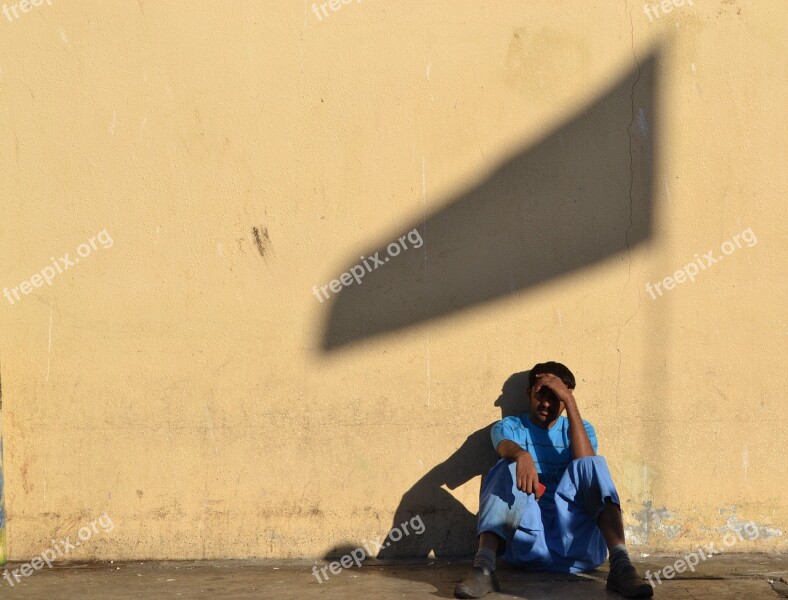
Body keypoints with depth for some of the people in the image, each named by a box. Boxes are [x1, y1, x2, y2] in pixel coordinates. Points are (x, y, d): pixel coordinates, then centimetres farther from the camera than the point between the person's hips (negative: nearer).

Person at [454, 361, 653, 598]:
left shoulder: (578, 428, 16)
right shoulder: (510, 426, 14)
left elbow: (587, 464, -9)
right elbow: (506, 447, -14)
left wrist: (569, 400, -11)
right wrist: (522, 455, -39)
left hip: (574, 537, 0)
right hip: (527, 534, 0)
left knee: (593, 465, -22)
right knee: (508, 470, -24)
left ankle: (620, 565, -40)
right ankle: (484, 567, -43)